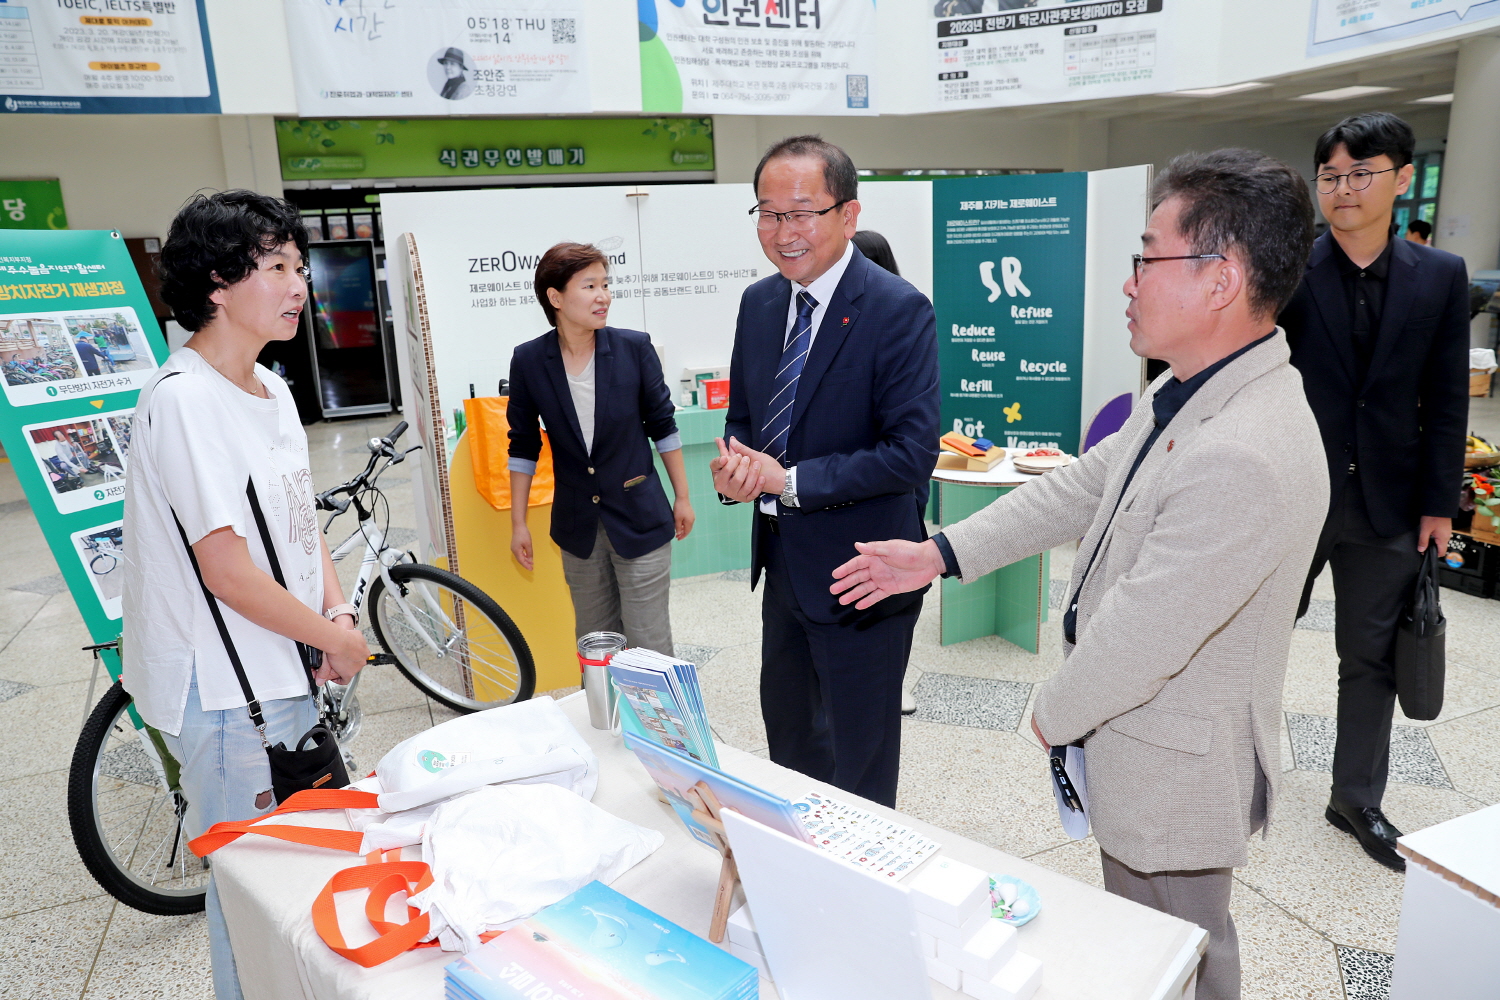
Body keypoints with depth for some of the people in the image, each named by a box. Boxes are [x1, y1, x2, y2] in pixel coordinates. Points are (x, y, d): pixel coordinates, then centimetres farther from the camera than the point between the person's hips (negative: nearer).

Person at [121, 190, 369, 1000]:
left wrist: (337, 611, -1)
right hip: (221, 688, -9)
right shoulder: (184, 399, -22)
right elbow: (230, 574, -25)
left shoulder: (270, 388, 6)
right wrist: (336, 640, -14)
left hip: (280, 668, 9)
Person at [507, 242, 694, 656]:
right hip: (578, 525, 2)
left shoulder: (634, 347, -9)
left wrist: (682, 498, 5)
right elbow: (523, 446, 3)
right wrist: (518, 523, 5)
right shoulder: (528, 361, -6)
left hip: (639, 520, -2)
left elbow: (662, 426, 1)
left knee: (649, 645, 4)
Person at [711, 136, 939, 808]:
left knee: (860, 754, 11)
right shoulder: (759, 303, 5)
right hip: (782, 556, 8)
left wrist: (788, 480, -23)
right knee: (787, 729, 26)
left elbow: (912, 452, -23)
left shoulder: (899, 311, -17)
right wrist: (733, 467, -10)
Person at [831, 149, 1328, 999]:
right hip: (1140, 745, 9)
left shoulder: (1244, 460, -35)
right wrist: (940, 554, 2)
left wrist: (1054, 714, -10)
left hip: (1178, 769, -9)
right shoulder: (1189, 396, -1)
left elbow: (1138, 635, -28)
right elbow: (1080, 487, 6)